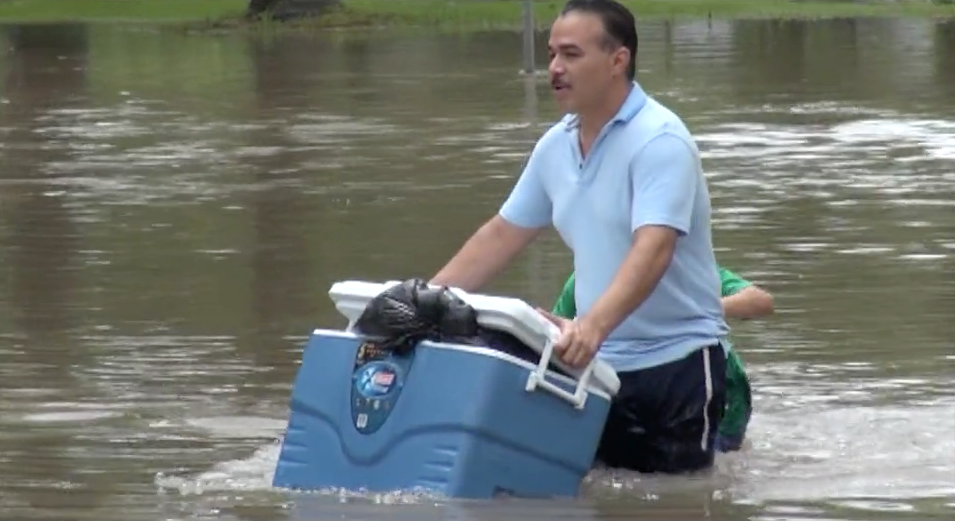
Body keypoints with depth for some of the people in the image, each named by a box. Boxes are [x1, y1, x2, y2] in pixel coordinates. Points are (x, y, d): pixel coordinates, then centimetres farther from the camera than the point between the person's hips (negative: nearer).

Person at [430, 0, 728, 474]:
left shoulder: (660, 141, -16)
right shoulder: (555, 146, 8)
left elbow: (652, 251, -29)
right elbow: (501, 236, 17)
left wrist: (593, 327, -44)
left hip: (675, 362, -7)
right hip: (597, 363, 7)